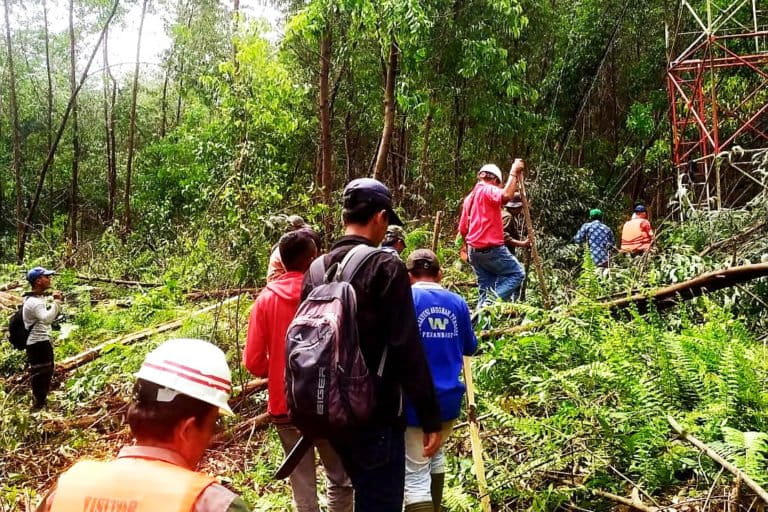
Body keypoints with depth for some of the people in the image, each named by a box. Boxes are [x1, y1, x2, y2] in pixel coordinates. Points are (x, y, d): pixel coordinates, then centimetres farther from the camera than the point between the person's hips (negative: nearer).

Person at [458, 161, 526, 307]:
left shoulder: (469, 198, 19)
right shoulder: (488, 190, -7)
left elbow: (462, 229, 20)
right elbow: (506, 195, -31)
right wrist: (514, 173, -21)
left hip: (474, 250, 9)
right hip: (491, 249, -9)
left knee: (485, 285, 11)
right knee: (517, 273, 0)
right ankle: (493, 302, -15)